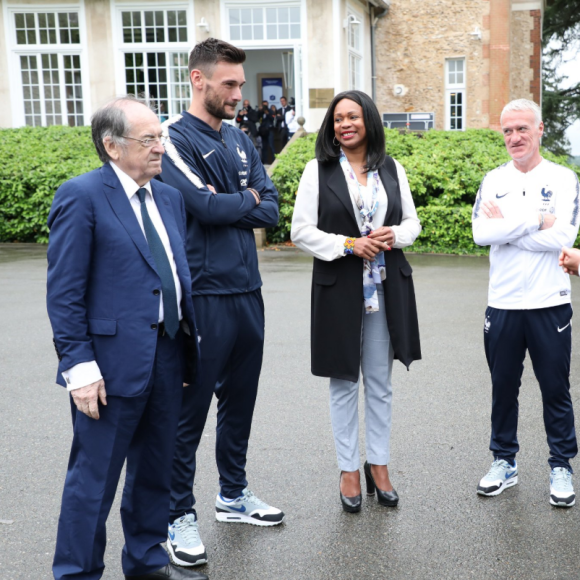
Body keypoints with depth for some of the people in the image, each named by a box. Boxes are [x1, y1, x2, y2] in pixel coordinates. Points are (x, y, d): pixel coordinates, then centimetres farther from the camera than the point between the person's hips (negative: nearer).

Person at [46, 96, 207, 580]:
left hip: (169, 355, 8)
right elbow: (64, 292, -13)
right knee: (94, 477, 3)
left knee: (155, 468, 19)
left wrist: (189, 346, 12)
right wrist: (79, 365, -17)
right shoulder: (81, 196, -10)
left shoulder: (169, 197, 12)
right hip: (114, 359, -7)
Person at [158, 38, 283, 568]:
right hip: (203, 296, -7)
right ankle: (180, 515, 15)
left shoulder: (240, 141, 13)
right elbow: (205, 206, -21)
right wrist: (246, 198, -3)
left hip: (247, 290, 7)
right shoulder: (175, 138, -9)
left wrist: (225, 206, -10)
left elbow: (271, 210, 5)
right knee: (189, 409, 2)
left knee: (240, 401, 17)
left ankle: (234, 494, 34)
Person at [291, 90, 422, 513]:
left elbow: (413, 222, 13)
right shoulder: (319, 170, -1)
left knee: (380, 382, 10)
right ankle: (349, 470, 20)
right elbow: (301, 231, -6)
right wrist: (349, 244, -17)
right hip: (339, 289, -2)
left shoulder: (391, 169, 8)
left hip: (387, 287, 3)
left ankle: (379, 466, 24)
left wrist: (394, 235, -10)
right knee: (344, 382, 7)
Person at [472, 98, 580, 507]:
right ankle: (504, 462, 28)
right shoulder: (494, 181, 5)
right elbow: (481, 233, -11)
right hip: (502, 305, 2)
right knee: (503, 387, 13)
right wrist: (535, 219, -15)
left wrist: (505, 225, -12)